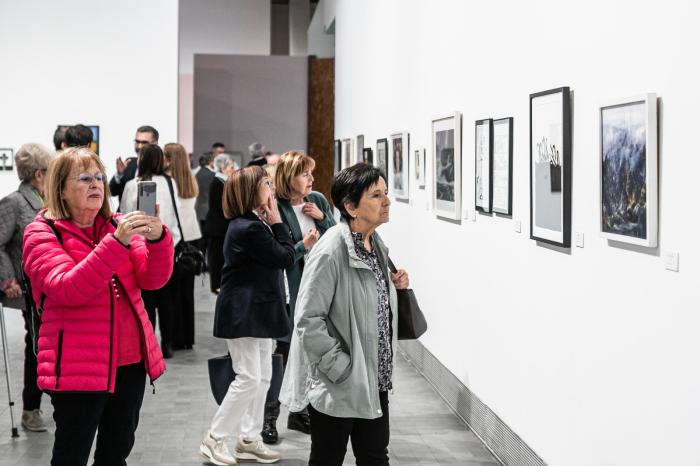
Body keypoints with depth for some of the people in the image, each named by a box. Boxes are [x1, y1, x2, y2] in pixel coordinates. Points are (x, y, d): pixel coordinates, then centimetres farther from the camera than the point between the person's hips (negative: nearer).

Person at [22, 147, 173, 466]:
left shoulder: (118, 226, 9)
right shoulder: (42, 233, -6)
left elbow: (152, 279, -2)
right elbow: (67, 290, -22)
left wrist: (157, 238, -22)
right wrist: (117, 243, -30)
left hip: (130, 360, 5)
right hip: (78, 367, -5)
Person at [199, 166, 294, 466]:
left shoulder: (252, 224, 12)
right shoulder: (250, 228, -21)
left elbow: (278, 256, 14)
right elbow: (285, 258, -16)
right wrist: (277, 222, -10)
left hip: (257, 312, 11)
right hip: (242, 313, -11)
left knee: (262, 377, 13)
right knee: (248, 378, -7)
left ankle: (249, 440, 22)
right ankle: (214, 439, 5)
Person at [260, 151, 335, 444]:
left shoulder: (318, 201, 5)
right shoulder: (275, 208, -12)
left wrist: (321, 217, -7)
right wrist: (303, 246, -24)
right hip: (289, 290, -5)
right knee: (285, 351, -1)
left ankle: (299, 411, 26)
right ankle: (269, 417, 10)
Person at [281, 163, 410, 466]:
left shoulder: (376, 244, 5)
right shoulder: (331, 251, -21)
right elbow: (308, 320, -22)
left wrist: (395, 286, 2)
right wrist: (342, 368, -20)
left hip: (375, 381, 8)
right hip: (337, 386, -8)